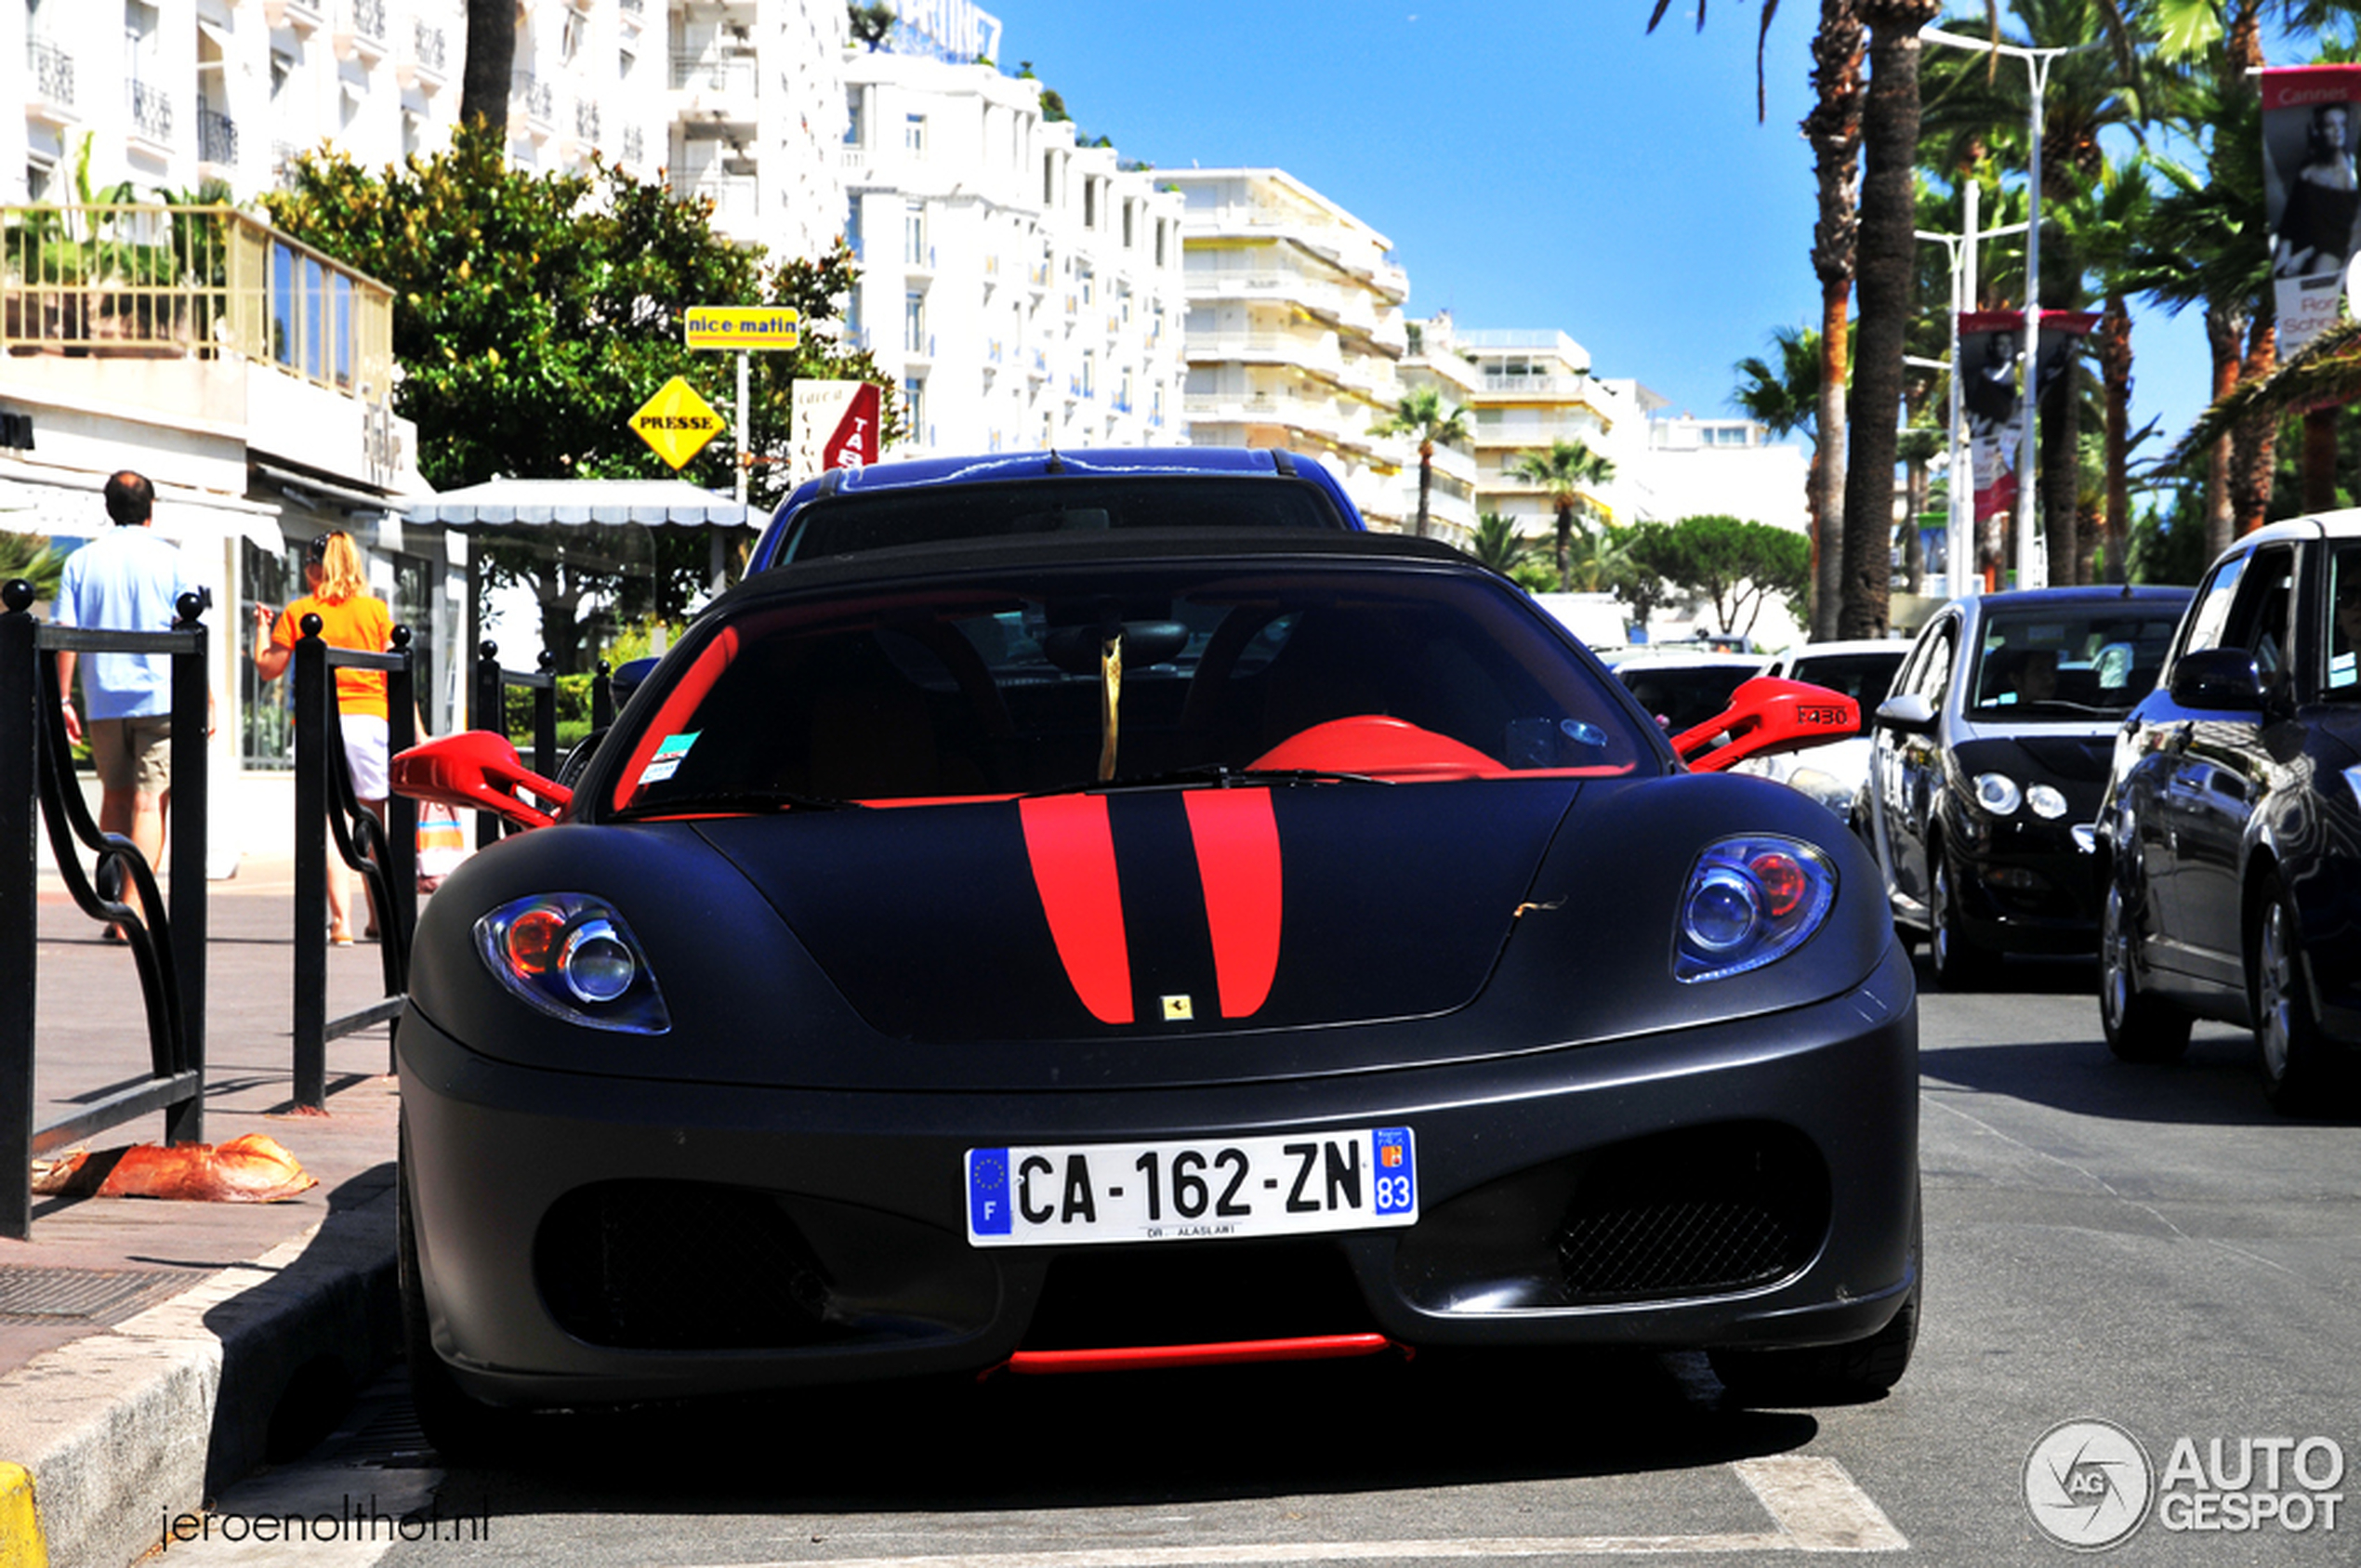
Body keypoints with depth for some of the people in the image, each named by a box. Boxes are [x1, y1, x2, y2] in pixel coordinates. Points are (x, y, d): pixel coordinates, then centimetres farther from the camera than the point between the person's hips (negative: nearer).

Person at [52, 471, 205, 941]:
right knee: (149, 801, -4)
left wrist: (64, 699, 2)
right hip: (160, 697, -3)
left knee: (115, 800, 15)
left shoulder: (81, 561, 6)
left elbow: (64, 633, 0)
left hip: (102, 701, 3)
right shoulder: (169, 559, 0)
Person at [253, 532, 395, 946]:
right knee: (376, 821, 12)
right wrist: (416, 729, 6)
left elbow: (268, 668, 5)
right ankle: (380, 918, 19)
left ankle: (341, 922, -11)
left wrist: (262, 628, 23)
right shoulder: (376, 610, 6)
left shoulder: (298, 613, 3)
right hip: (370, 718, 1)